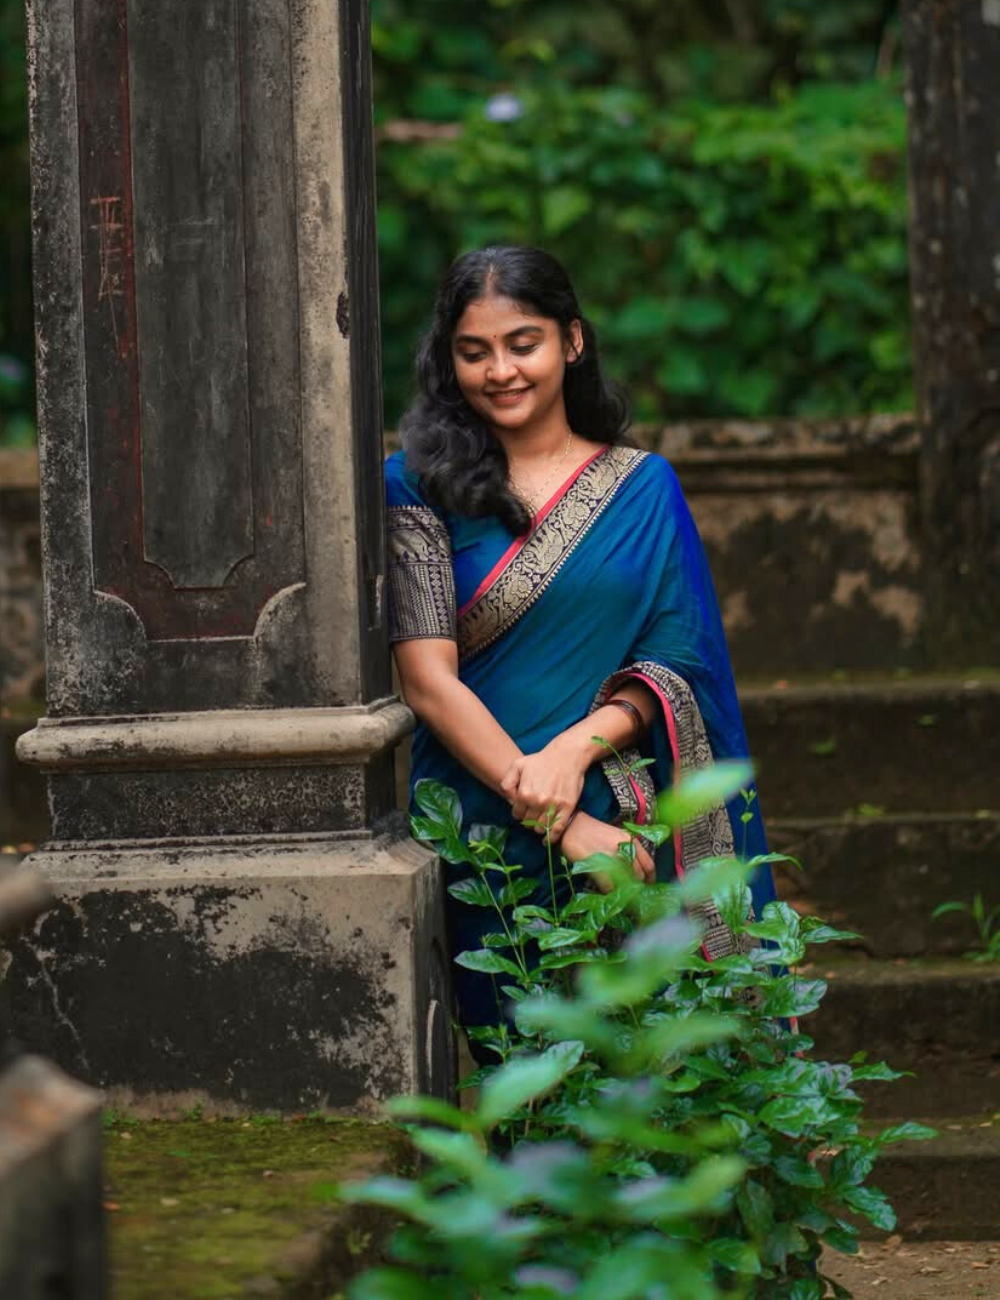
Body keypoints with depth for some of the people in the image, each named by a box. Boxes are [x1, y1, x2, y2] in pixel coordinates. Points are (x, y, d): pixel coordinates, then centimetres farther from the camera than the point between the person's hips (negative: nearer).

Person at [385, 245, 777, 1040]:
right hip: (482, 823, -1)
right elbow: (429, 682, -7)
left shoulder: (642, 485, 9)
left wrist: (572, 750, -16)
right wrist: (559, 824, -15)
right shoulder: (419, 490, 2)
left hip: (626, 823, 2)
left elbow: (677, 664, 4)